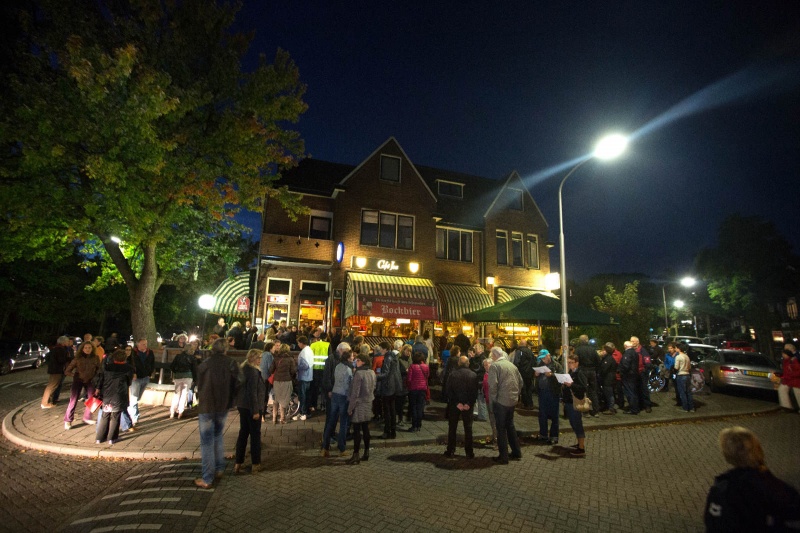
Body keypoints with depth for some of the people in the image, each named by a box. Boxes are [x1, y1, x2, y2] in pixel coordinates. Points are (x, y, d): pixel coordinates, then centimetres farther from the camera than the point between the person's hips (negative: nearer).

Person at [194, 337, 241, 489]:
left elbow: (199, 386, 3)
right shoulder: (231, 364, -10)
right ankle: (219, 469, 28)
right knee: (218, 437, 22)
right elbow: (236, 385, -7)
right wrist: (230, 402, 8)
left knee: (207, 442, 5)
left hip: (207, 407, -3)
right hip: (223, 407, 3)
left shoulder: (204, 365, -12)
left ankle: (207, 479, 9)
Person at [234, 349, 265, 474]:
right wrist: (256, 410, -18)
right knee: (255, 434, 4)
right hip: (251, 407, -9)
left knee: (243, 433, 16)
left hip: (242, 406, 9)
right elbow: (252, 392, -22)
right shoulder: (253, 371, -20)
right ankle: (255, 464, 13)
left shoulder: (243, 368, 9)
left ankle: (238, 464, 22)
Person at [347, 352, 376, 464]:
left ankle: (356, 456, 4)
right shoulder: (372, 373, 6)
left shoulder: (359, 373, -18)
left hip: (359, 405, -7)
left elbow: (355, 392, -17)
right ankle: (366, 453, 22)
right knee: (365, 429, 14)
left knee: (357, 430, -1)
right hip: (368, 404, 8)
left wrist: (350, 408, -12)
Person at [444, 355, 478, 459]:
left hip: (454, 405, -1)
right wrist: (469, 404, -9)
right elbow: (475, 392, -6)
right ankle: (469, 452, 13)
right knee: (468, 429, 10)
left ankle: (450, 452, 13)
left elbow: (448, 392, -9)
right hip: (468, 406, 1)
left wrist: (457, 403, -9)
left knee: (452, 428, 9)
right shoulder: (473, 375, -2)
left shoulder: (452, 375, -5)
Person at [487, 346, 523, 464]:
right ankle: (516, 452, 29)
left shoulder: (494, 366, -14)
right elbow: (520, 382, 13)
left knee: (501, 428, 4)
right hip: (512, 400, 7)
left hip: (500, 401, -7)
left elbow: (493, 385, -22)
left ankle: (503, 457, 10)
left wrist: (492, 398, -9)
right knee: (510, 425, 21)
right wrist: (515, 394, 18)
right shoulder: (512, 365, 9)